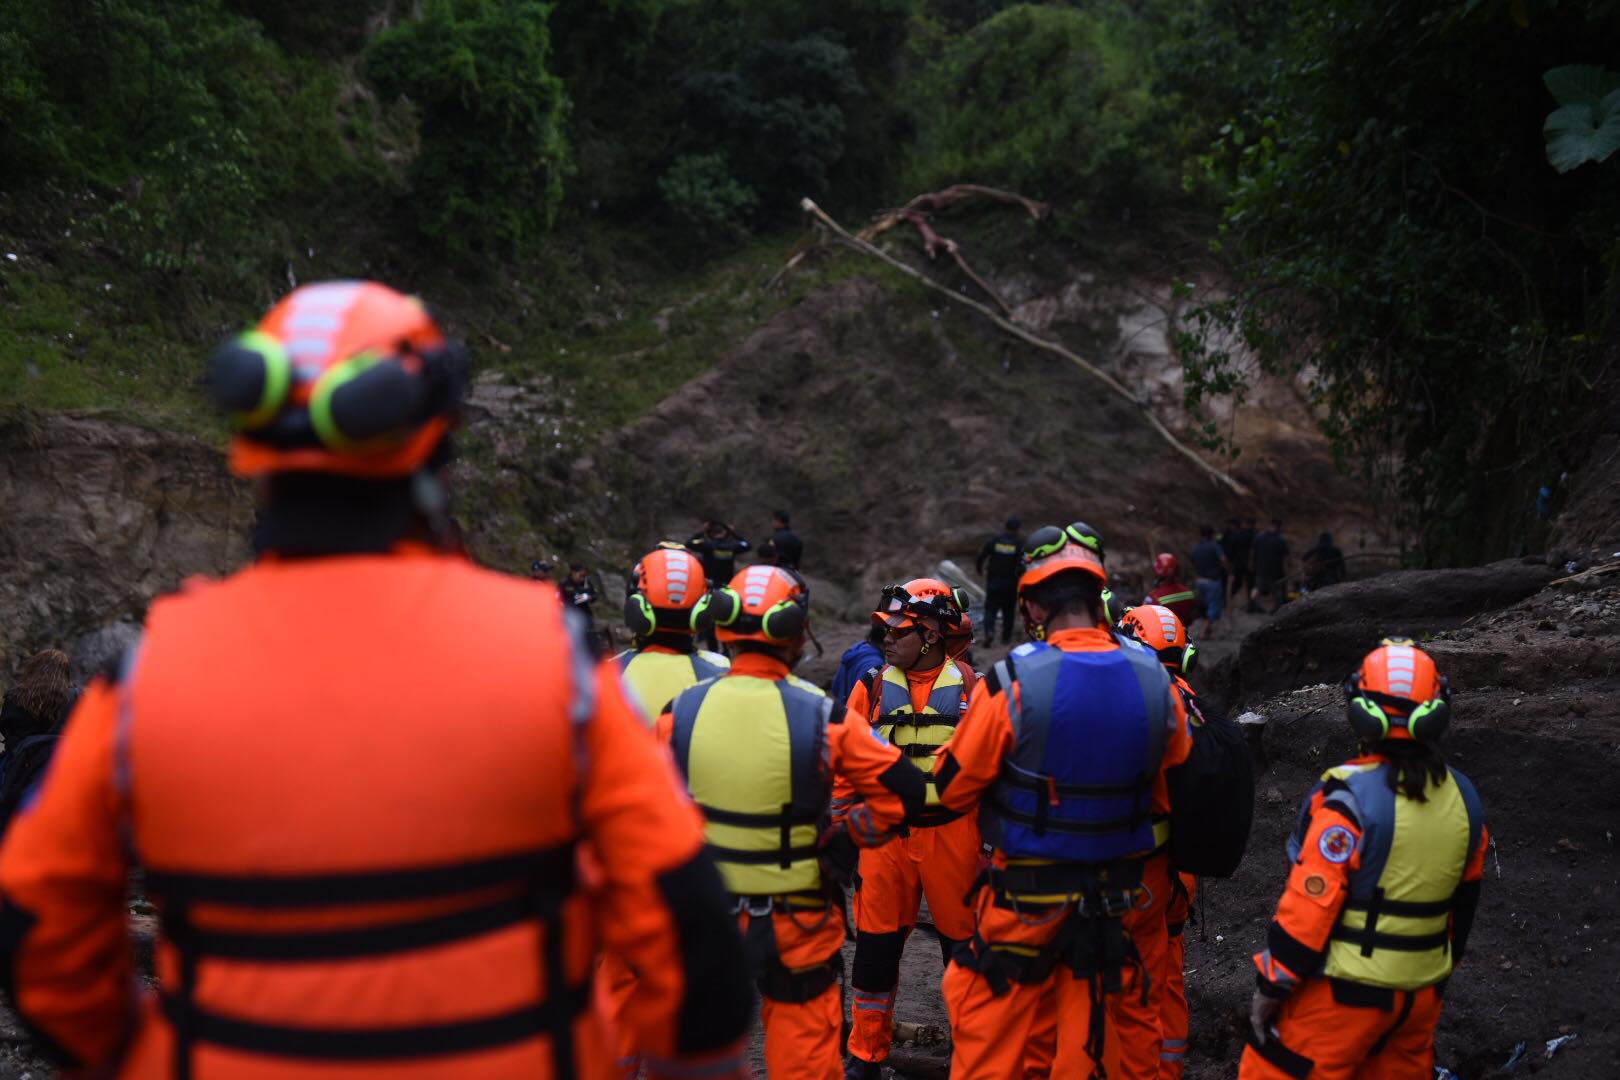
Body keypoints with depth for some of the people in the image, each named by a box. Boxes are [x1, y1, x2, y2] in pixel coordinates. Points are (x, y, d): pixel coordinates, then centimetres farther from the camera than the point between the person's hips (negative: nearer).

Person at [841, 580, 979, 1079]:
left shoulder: (968, 686, -2)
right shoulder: (872, 687, 3)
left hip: (952, 832, -1)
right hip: (885, 833, 1)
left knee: (964, 943, 8)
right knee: (876, 944, 6)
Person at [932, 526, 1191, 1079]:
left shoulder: (1013, 682, -19)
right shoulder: (1153, 679, -6)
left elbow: (952, 789, -10)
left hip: (1029, 892, -4)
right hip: (1126, 895, 4)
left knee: (989, 1027, 10)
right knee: (1128, 1019, 20)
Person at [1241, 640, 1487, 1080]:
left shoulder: (1350, 798, -20)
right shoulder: (1463, 798, 1)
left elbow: (1310, 905, -19)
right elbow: (1463, 904, 11)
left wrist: (1271, 985, -10)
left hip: (1344, 991, -7)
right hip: (1422, 991, 7)